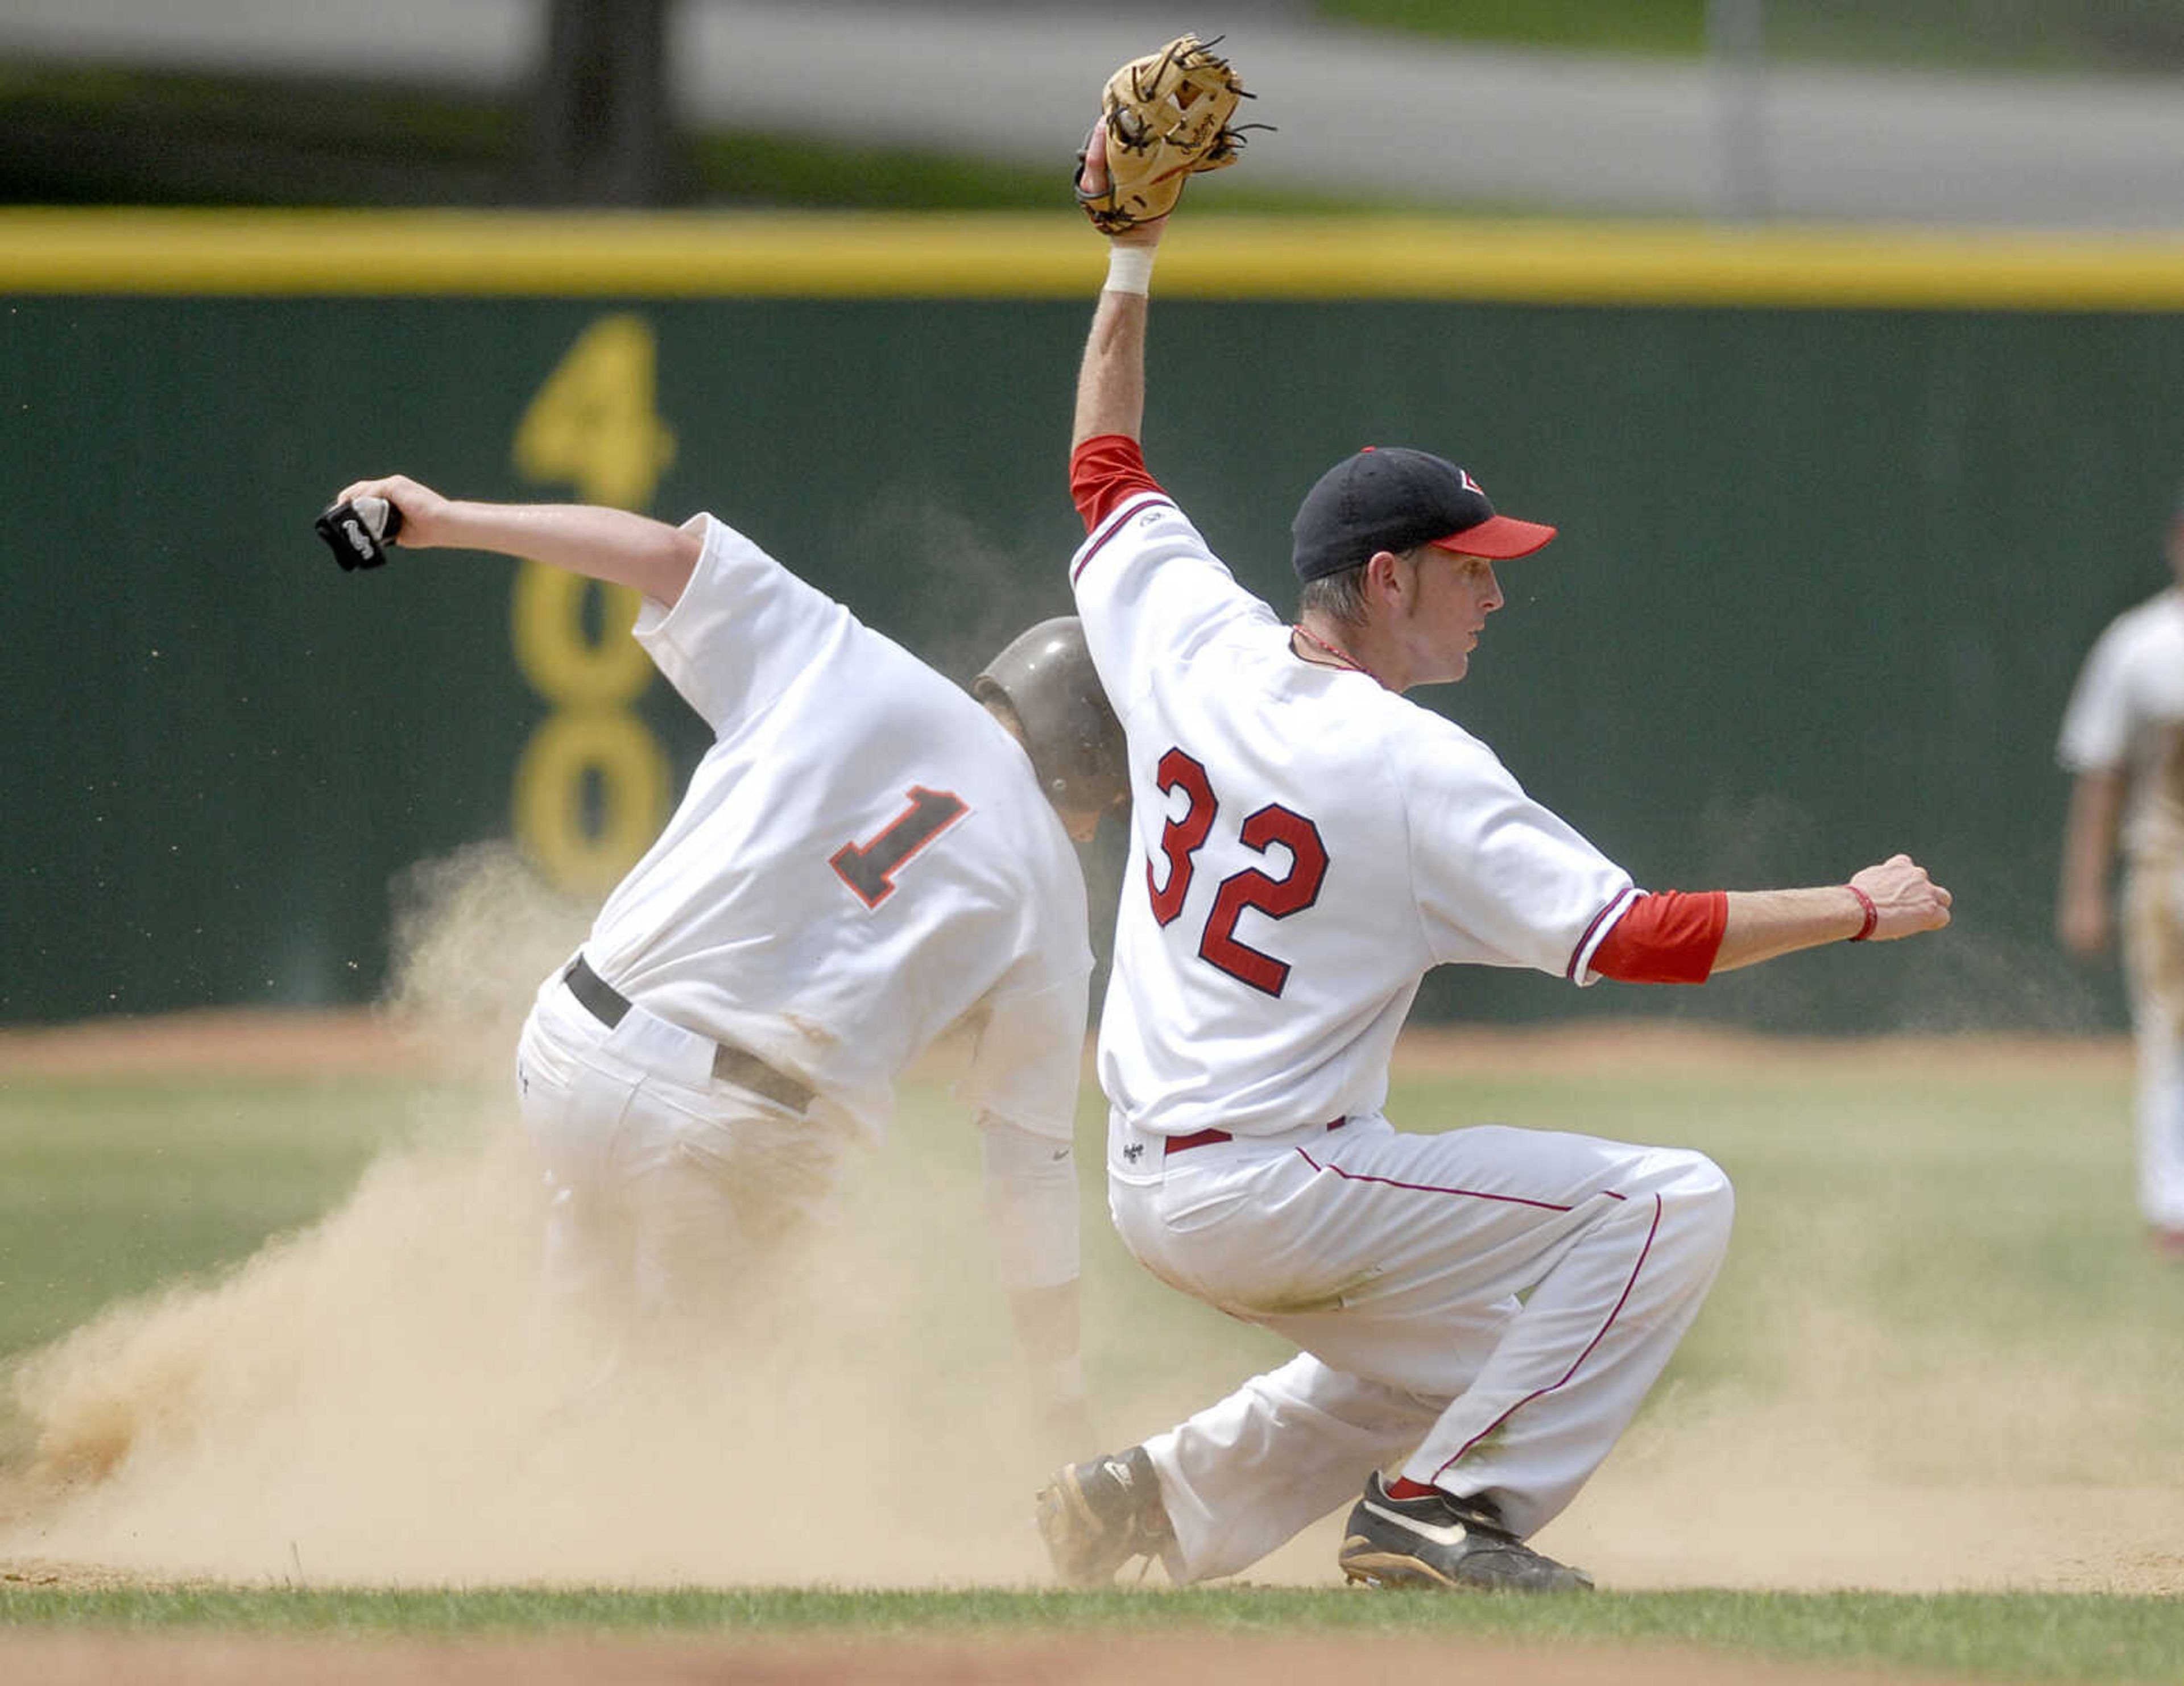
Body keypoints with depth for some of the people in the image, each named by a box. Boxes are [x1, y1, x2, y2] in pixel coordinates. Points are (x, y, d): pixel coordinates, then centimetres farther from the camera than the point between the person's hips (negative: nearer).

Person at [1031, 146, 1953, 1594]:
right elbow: (1642, 937, -19)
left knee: (1465, 1338, 28)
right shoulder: (1417, 772, -17)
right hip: (1274, 1192, -8)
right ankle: (1452, 1502, -10)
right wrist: (1859, 912, -9)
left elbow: (1106, 469, 20)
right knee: (1667, 1203, -9)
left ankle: (1159, 1500, 21)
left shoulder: (1196, 651, 2)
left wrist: (1131, 262, 22)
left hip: (1149, 1191, 9)